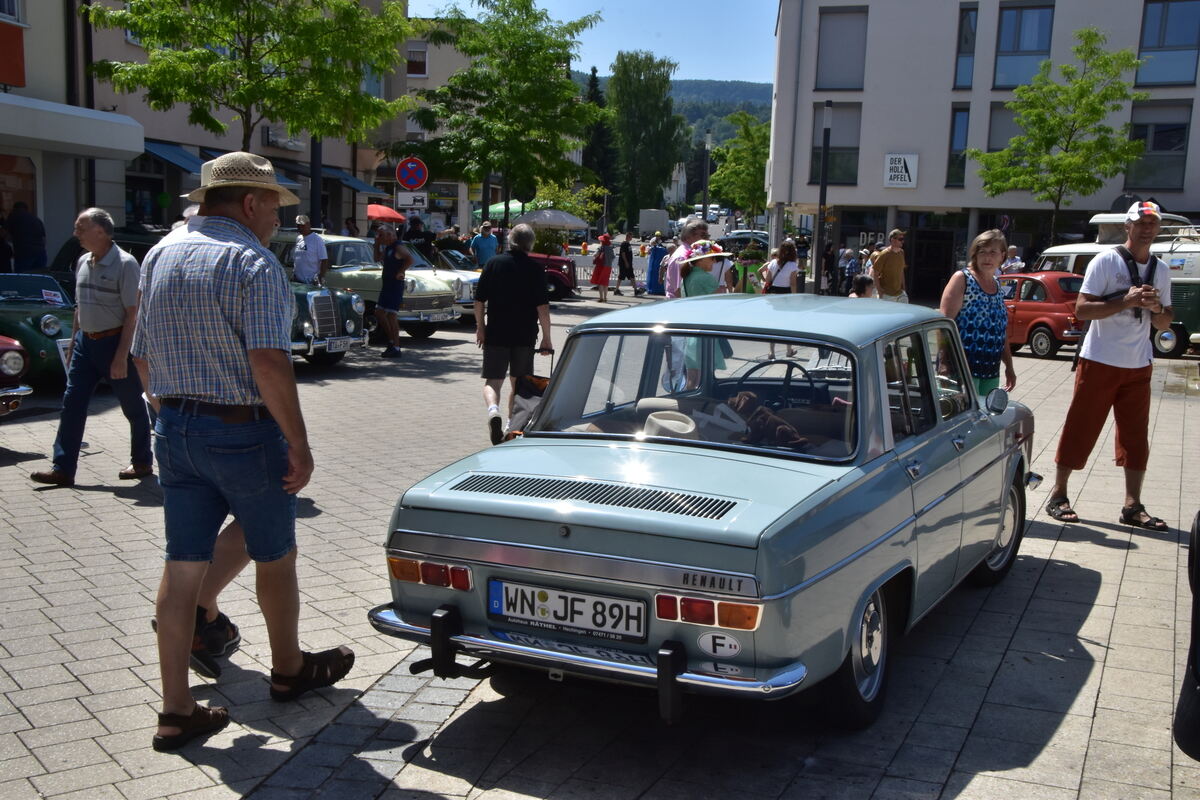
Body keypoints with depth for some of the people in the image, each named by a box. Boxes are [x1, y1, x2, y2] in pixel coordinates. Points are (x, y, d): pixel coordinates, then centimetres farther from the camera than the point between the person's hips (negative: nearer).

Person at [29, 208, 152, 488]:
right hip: (85, 341, 7)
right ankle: (63, 469, 5)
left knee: (133, 407, 6)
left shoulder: (124, 263, -14)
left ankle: (142, 463, 21)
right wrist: (73, 340, 16)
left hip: (114, 341, -7)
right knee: (71, 405, 2)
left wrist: (121, 355, -19)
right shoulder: (83, 262, 9)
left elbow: (132, 313, -16)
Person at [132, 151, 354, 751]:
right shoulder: (253, 263, -14)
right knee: (275, 557, 13)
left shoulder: (160, 257, 10)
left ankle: (176, 710, 10)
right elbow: (269, 363, -24)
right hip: (243, 432, -7)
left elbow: (142, 357, 14)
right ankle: (289, 670, 32)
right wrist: (299, 445, -19)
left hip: (174, 431, 7)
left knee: (182, 567, 7)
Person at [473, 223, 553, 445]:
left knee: (493, 380, 4)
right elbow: (543, 307, -8)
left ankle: (493, 409, -24)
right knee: (518, 382, 15)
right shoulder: (535, 269, -5)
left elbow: (479, 301, 0)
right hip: (525, 336, 0)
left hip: (495, 334, 0)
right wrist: (546, 338, -2)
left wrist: (480, 327, 12)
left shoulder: (494, 264, 0)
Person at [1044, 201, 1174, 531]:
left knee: (1136, 436, 6)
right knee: (1080, 429, 1)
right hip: (1100, 361, -5)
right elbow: (1081, 309, -14)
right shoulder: (1106, 261, -7)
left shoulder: (1161, 270, 10)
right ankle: (1058, 496, 11)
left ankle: (1133, 506, 13)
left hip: (1138, 366, 5)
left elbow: (1163, 324, 15)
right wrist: (1126, 301, -23)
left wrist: (1157, 308, -8)